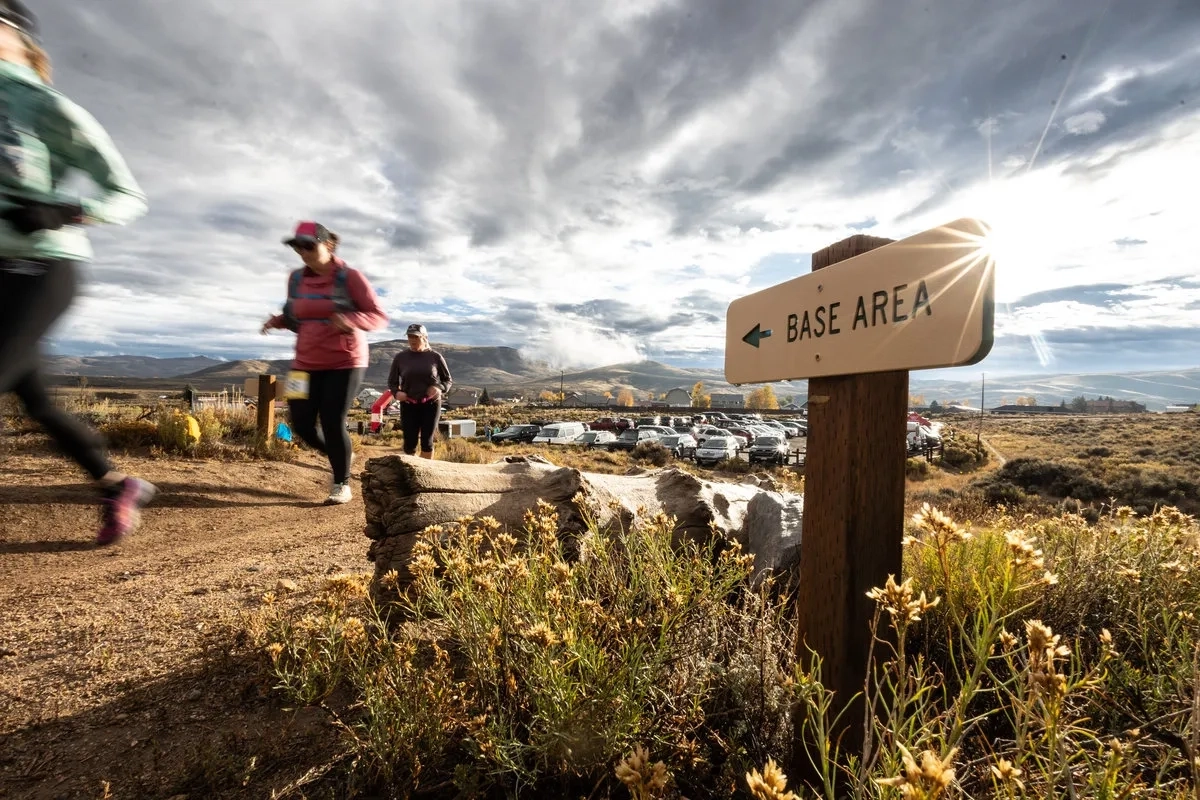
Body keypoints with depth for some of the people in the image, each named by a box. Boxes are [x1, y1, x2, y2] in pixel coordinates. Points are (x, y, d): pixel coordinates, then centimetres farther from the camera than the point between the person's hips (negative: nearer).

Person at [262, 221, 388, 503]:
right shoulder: (296, 279, 6)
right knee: (302, 424, 3)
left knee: (333, 423, -5)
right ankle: (340, 457, 33)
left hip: (345, 363, -5)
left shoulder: (350, 277, -10)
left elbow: (379, 317, -12)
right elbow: (295, 317, 19)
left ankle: (342, 484, 15)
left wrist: (350, 320, -31)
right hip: (306, 364, 6)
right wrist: (278, 321, -3)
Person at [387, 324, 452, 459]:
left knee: (427, 441, 1)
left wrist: (440, 388, -15)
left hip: (431, 404, -1)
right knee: (410, 442, 1)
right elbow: (392, 381, 11)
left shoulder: (435, 356, -1)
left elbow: (448, 380, 7)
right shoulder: (400, 357, 2)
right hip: (408, 405, 1)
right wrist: (396, 392, -11)